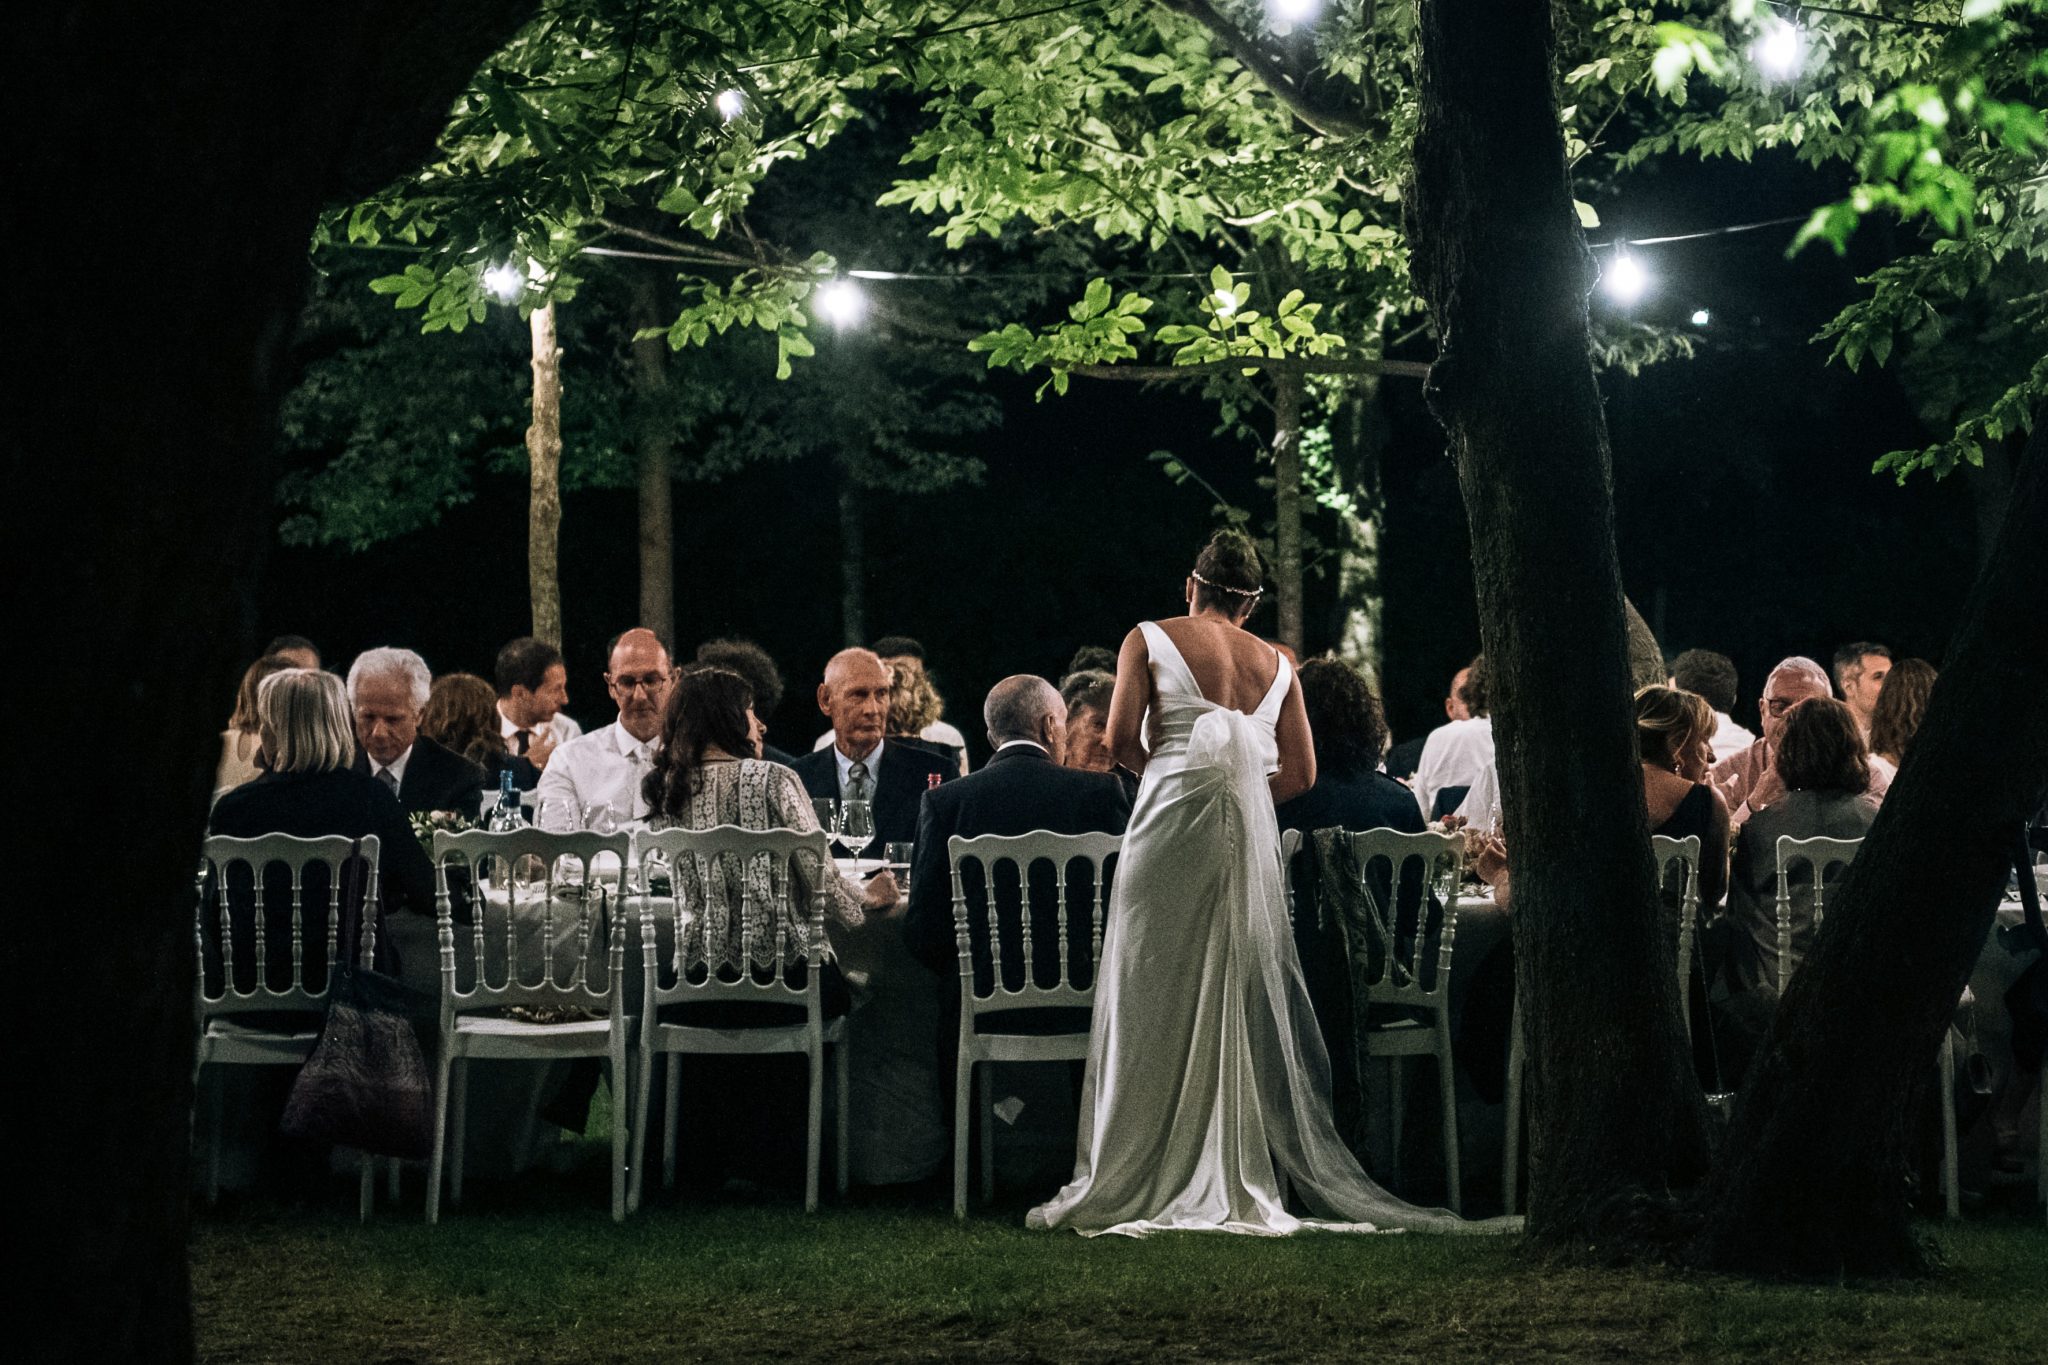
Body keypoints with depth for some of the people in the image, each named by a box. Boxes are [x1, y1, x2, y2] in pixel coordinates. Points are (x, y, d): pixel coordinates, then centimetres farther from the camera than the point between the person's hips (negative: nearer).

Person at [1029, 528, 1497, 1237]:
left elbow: (1121, 739, -7)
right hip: (1250, 836, 3)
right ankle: (1244, 1178, 7)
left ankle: (1134, 1185, -3)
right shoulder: (1277, 664, 13)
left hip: (1169, 829, -3)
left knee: (1156, 1004, -1)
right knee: (1246, 1001, 8)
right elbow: (1301, 774, 7)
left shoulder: (1149, 640, 3)